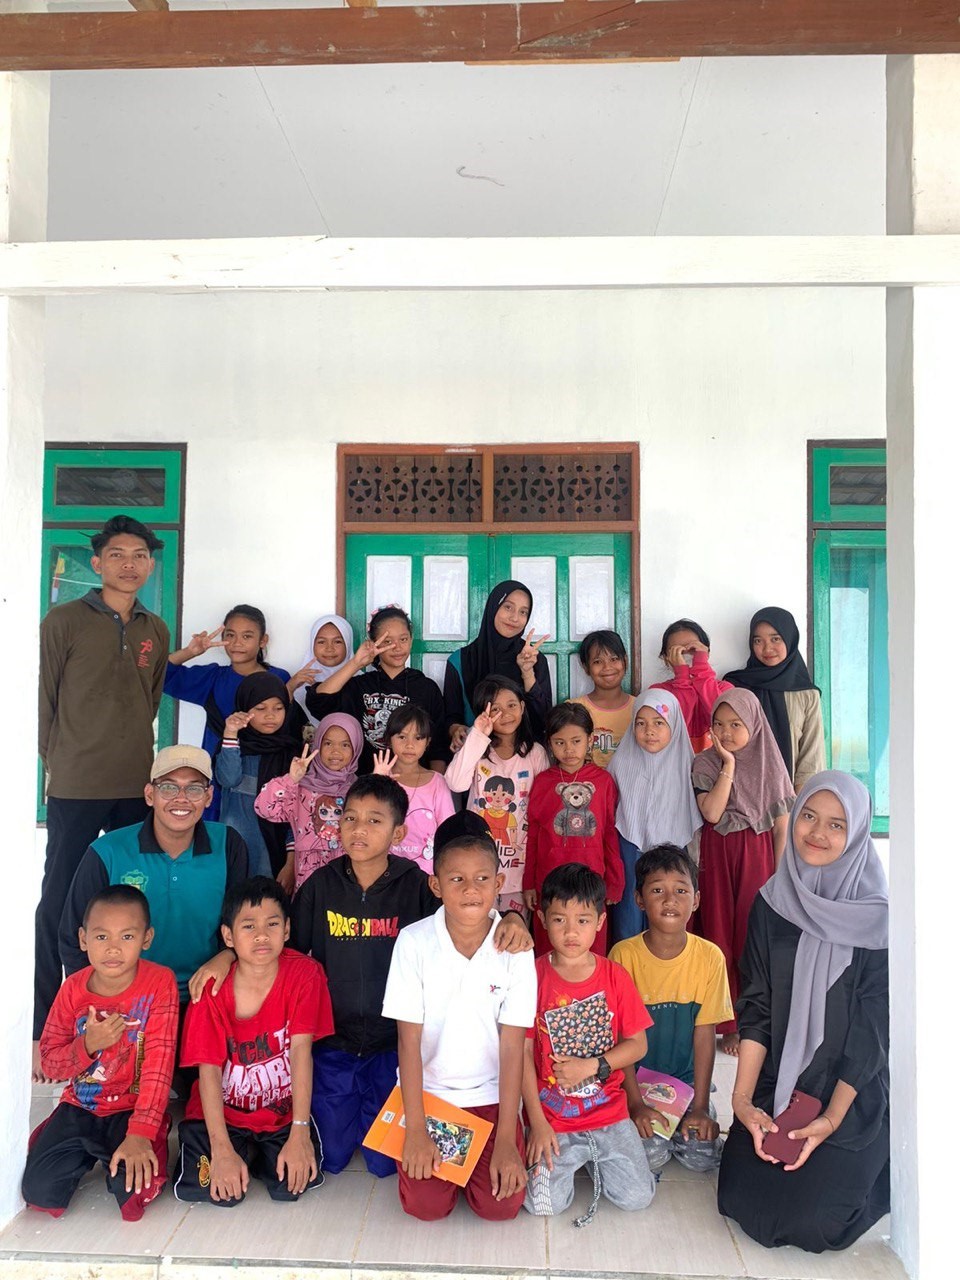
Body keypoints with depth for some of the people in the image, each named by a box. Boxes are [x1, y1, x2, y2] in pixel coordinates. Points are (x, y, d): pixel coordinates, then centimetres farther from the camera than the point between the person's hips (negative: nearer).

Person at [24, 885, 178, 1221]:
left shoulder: (159, 983, -17)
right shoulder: (74, 989, -5)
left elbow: (158, 1062, -21)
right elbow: (49, 1063, 0)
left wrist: (140, 1134, -27)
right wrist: (87, 1044, -21)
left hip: (132, 1108, -4)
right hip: (79, 1108, 4)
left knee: (135, 1189, -24)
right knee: (39, 1190, -11)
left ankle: (126, 1152, 10)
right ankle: (88, 1155, 20)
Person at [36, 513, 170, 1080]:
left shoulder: (156, 631, 9)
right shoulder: (64, 621, -3)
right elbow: (42, 697, -1)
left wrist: (132, 753, 10)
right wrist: (56, 762, 0)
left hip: (137, 787, 4)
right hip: (76, 788, -4)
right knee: (59, 902, 3)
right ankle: (43, 1022, 16)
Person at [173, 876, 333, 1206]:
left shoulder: (304, 974, -14)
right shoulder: (212, 989, -13)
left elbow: (301, 1049, -18)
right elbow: (209, 1070, -15)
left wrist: (299, 1133, -22)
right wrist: (222, 1150, -22)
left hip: (284, 1111, 0)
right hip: (223, 1112, 0)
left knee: (295, 1181, -20)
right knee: (211, 1188, -20)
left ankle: (262, 1154, 13)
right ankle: (244, 1151, 13)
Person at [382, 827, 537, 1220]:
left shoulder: (515, 949, -13)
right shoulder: (414, 942, -15)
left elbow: (512, 1046, -10)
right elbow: (409, 1040, -11)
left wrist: (506, 1139, -13)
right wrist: (415, 1129, -14)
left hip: (490, 1094, 1)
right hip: (426, 1089, 0)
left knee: (501, 1205, -10)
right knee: (425, 1205, -10)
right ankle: (435, 1151, 21)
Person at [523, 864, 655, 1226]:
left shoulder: (614, 976, -4)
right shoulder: (534, 976, -9)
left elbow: (637, 1043, 0)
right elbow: (523, 1051, -6)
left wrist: (593, 1066, -15)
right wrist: (538, 1123, -9)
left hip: (608, 1111, 2)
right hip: (552, 1117, -1)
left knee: (637, 1196, -10)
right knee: (543, 1203, -14)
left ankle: (594, 1158, 19)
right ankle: (552, 1155, 16)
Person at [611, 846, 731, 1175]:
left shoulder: (710, 956, -10)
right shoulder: (624, 954, -15)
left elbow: (704, 1033, -6)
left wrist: (700, 1107, -8)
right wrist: (636, 1103, -13)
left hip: (686, 1078, 2)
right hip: (635, 1079, -2)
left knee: (703, 1156, -11)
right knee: (650, 1156, -19)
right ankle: (652, 1135, 14)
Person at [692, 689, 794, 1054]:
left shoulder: (769, 764, 0)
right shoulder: (704, 764, -2)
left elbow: (782, 826, 2)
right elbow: (711, 812, -17)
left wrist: (779, 874, -1)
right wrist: (729, 766, -16)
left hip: (757, 856, 0)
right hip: (718, 857, 0)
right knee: (721, 936, 5)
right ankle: (729, 1025, 17)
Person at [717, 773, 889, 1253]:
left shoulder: (877, 916, -11)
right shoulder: (771, 903, -1)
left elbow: (872, 1028, -10)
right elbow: (756, 1006, -1)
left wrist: (831, 1120, -14)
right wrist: (742, 1098, -9)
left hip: (853, 1094, -3)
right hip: (776, 1087, 3)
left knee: (811, 1220, -13)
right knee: (742, 1201, -5)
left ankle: (874, 1175, 18)